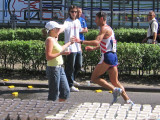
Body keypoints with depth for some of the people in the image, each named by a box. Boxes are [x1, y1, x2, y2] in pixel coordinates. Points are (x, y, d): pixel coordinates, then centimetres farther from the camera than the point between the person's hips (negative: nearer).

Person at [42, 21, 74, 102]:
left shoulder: (54, 39, 13)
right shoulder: (49, 40, -14)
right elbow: (48, 57, -22)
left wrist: (69, 43, 38)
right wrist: (61, 53, -21)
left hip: (60, 68, 9)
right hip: (53, 69, -9)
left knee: (66, 91, 12)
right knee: (53, 95, -2)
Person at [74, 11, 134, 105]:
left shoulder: (104, 28, -10)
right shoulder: (108, 28, 21)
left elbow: (97, 42, -25)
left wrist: (81, 41, -23)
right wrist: (93, 48, 24)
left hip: (107, 57, -10)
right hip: (113, 56, 10)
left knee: (94, 78, -2)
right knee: (115, 81, 13)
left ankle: (115, 90, -11)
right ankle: (128, 100, 9)